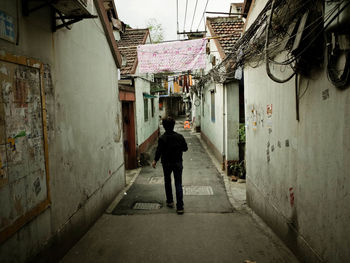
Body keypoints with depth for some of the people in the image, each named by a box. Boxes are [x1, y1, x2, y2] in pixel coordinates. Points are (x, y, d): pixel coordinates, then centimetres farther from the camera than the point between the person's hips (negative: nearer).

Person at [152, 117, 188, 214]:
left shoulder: (162, 138, -13)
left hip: (166, 163, -1)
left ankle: (170, 201, 30)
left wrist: (155, 161, 1)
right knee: (178, 184, 2)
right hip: (178, 163, 1)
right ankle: (180, 207, -2)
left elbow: (159, 151, -14)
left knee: (167, 182, 20)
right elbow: (185, 148, 2)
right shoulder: (179, 137, -5)